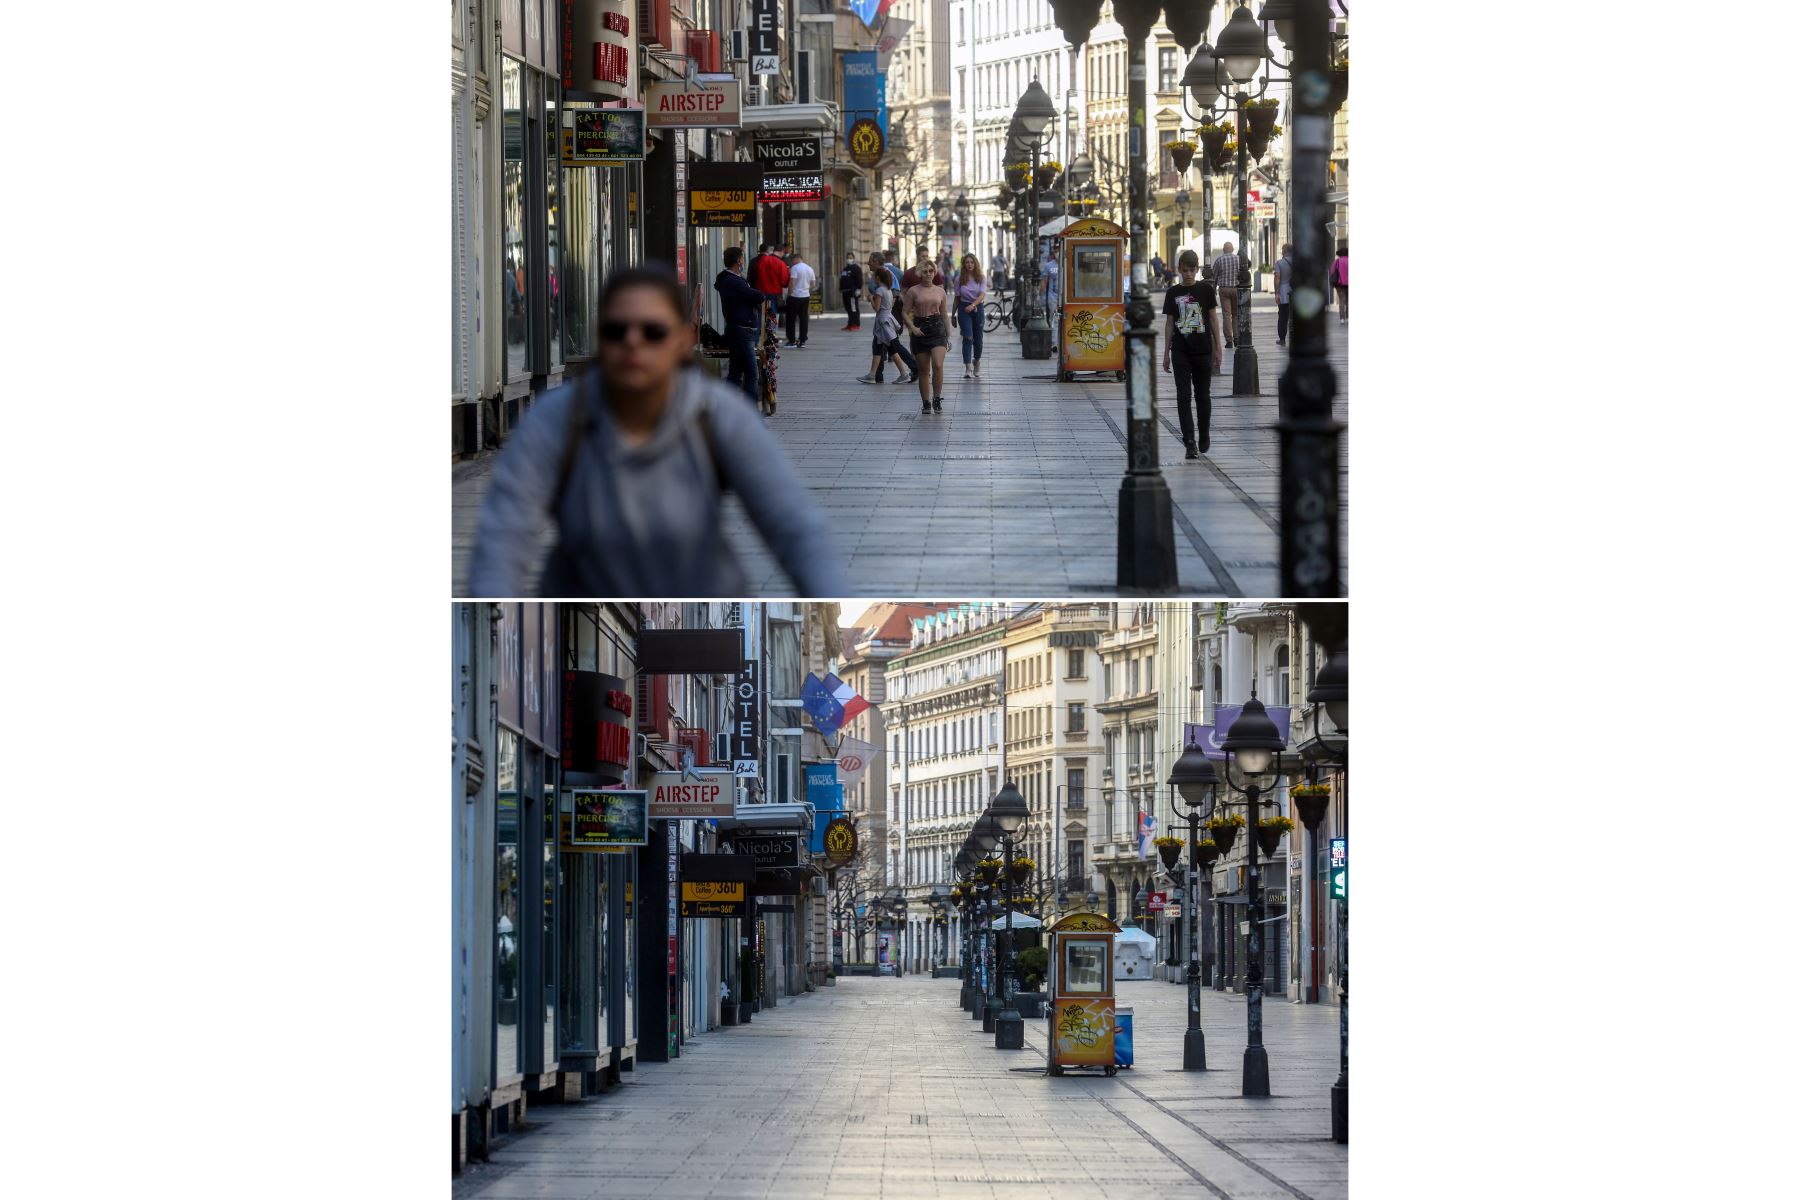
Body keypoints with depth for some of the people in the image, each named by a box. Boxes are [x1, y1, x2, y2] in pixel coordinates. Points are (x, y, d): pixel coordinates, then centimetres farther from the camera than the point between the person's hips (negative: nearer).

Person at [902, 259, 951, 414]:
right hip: (920, 330, 0)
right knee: (923, 370, 4)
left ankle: (937, 399, -7)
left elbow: (945, 315, 13)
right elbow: (906, 313, 2)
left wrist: (948, 337, 13)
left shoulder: (940, 292, 8)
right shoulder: (913, 291, 1)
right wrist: (912, 327, -15)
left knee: (938, 365, -18)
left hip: (937, 328, 0)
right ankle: (926, 403, 14)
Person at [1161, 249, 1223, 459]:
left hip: (1203, 349, 0)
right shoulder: (1173, 293, 3)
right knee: (1184, 396, -7)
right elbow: (1169, 323, 7)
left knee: (1203, 395, 8)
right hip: (1180, 351, 0)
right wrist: (1166, 353, 5)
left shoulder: (1205, 289, 1)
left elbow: (1213, 318, 5)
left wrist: (1217, 347, 2)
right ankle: (1190, 442, -9)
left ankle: (1204, 436, 27)